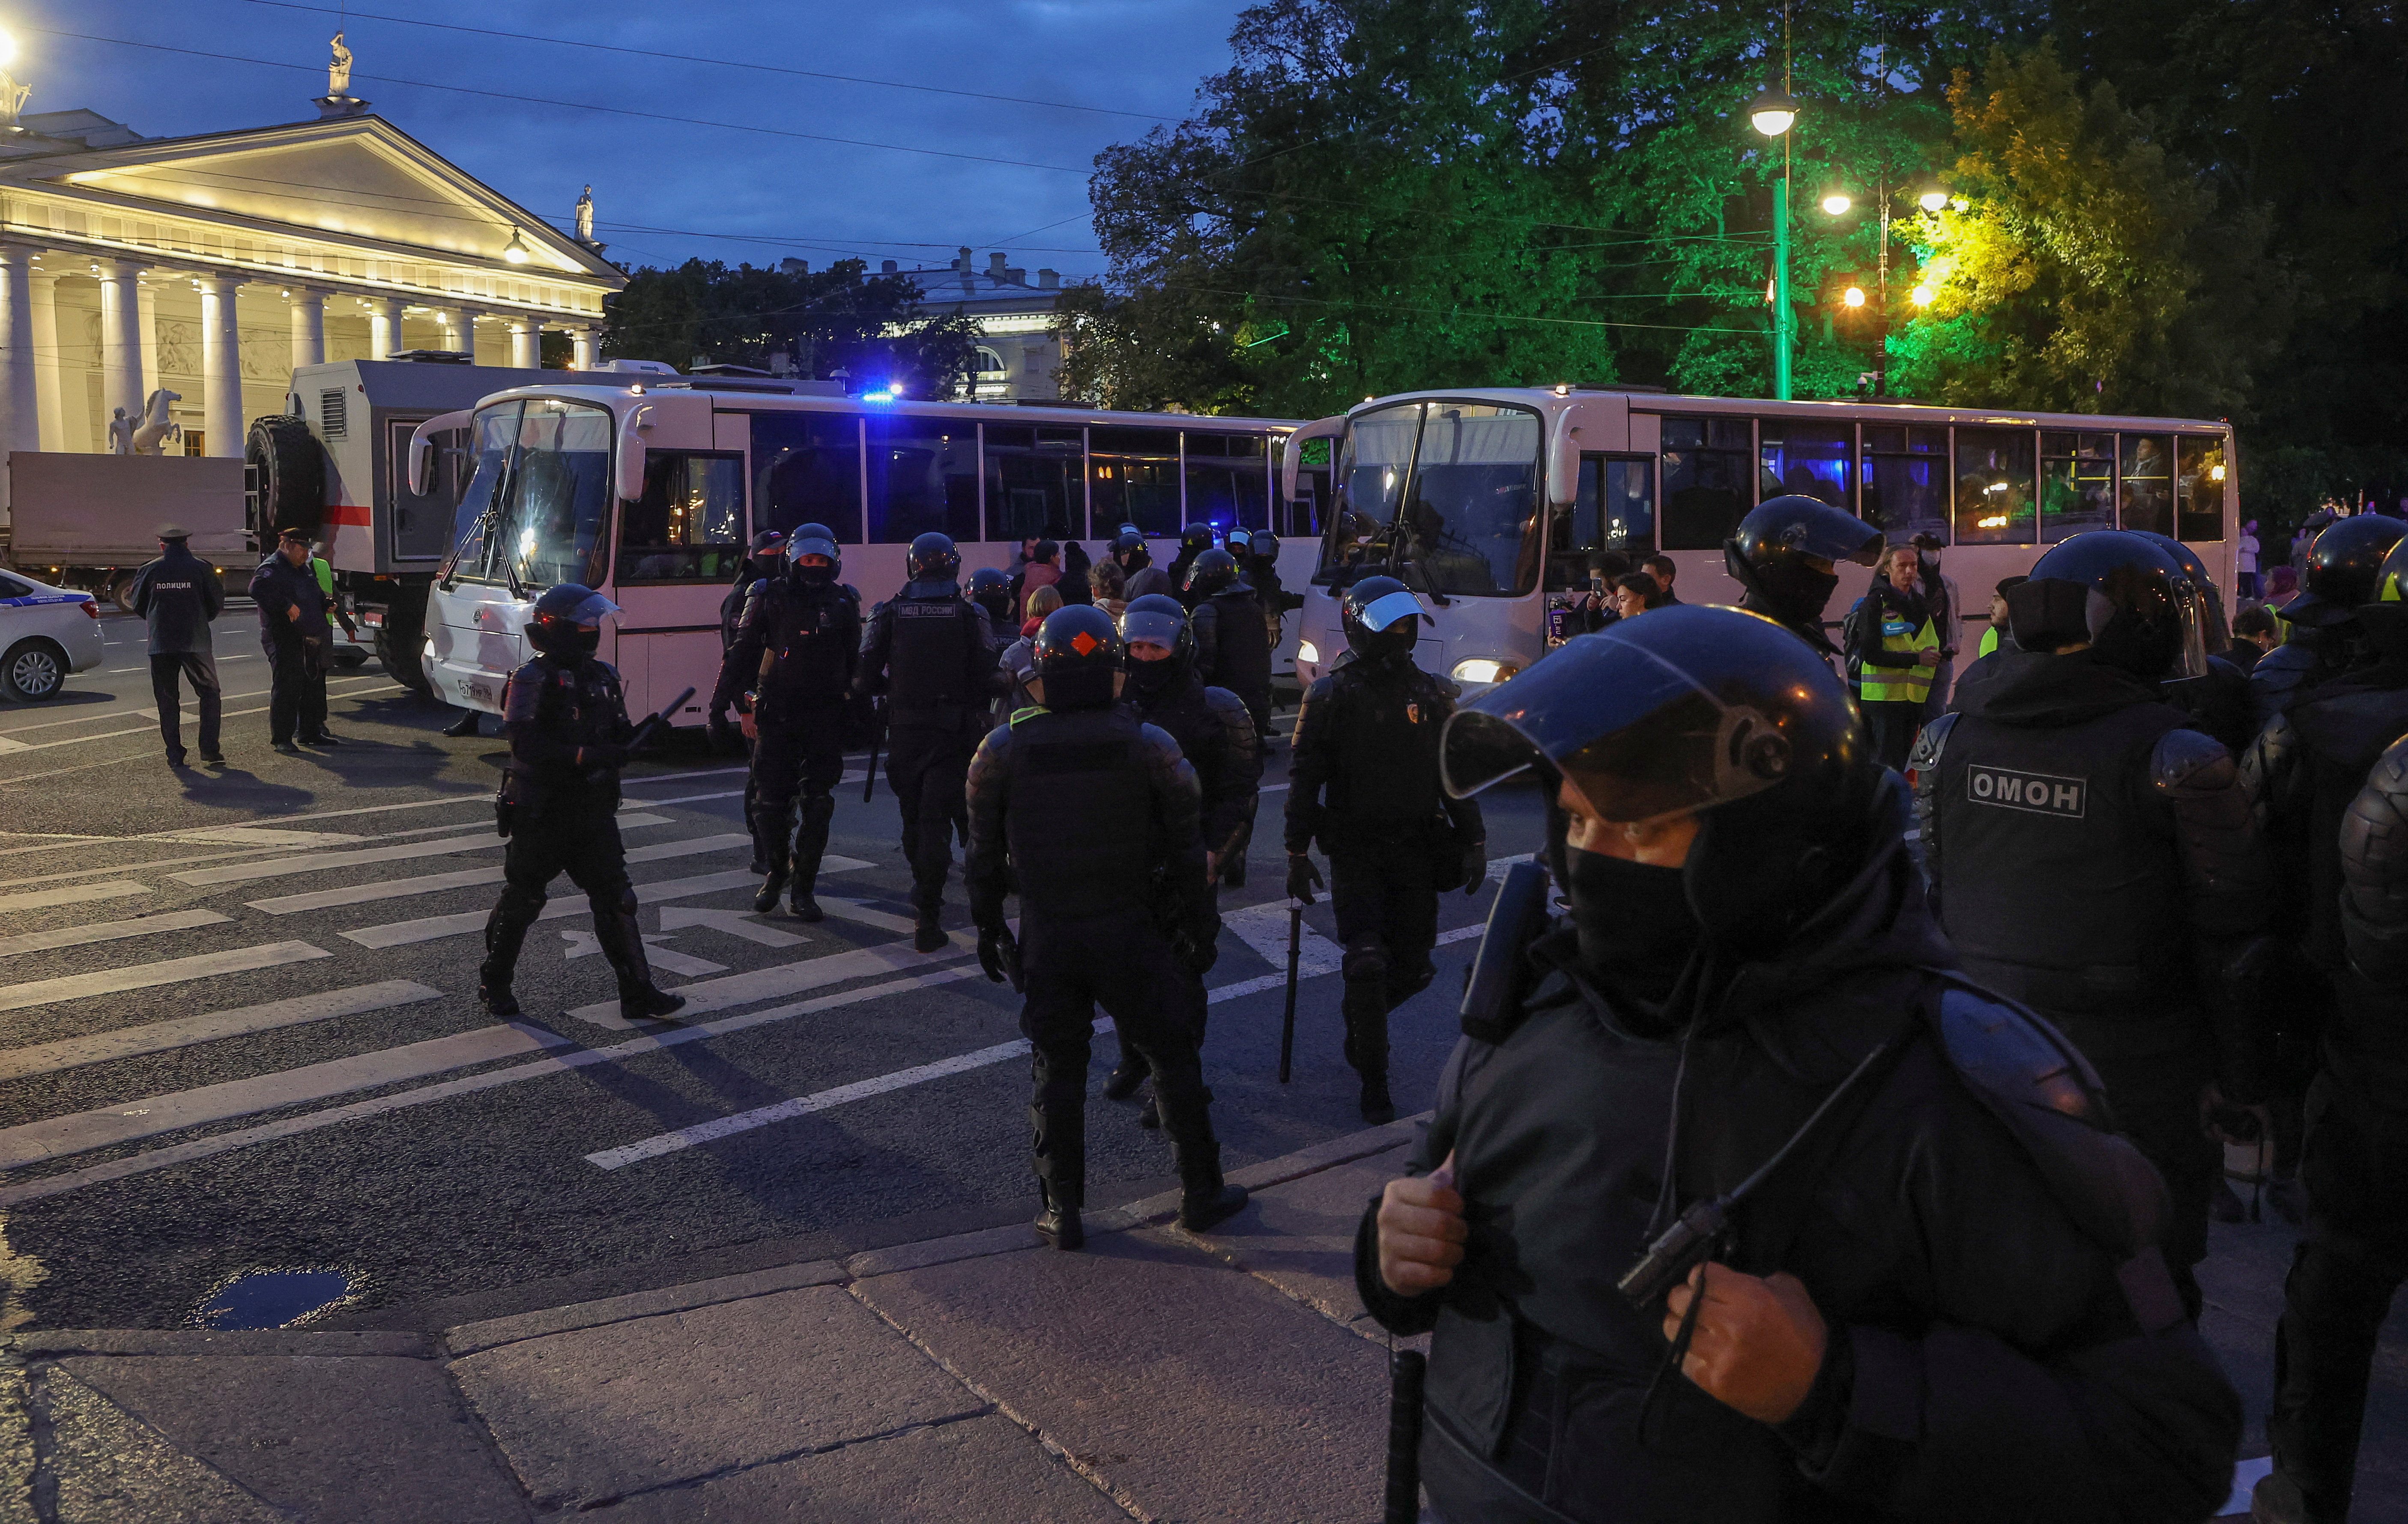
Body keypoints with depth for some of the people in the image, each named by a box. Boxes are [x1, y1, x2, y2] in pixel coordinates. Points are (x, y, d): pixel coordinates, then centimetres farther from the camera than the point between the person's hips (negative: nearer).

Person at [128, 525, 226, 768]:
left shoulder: (149, 570, 4)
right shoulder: (201, 568, -1)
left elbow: (137, 605, 11)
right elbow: (217, 604, 2)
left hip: (161, 645, 1)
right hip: (196, 642, -1)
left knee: (167, 700, 9)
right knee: (209, 694, 9)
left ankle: (175, 755, 7)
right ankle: (210, 749, -1)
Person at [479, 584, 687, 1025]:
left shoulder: (602, 676, 9)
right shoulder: (533, 680, -13)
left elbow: (618, 737, 15)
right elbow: (527, 746, -23)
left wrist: (642, 737, -8)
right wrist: (589, 756, -31)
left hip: (593, 811, 6)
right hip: (542, 813, -5)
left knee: (616, 899, 1)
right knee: (522, 899, 9)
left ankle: (639, 994, 4)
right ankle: (494, 984, 28)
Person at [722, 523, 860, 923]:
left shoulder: (844, 603, 7)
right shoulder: (770, 598, 1)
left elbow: (854, 662, 13)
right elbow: (744, 651, 3)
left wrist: (852, 712, 10)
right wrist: (745, 707, -1)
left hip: (826, 719, 1)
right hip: (776, 715, -1)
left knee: (818, 803, 1)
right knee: (770, 799, -1)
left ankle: (804, 887, 10)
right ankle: (775, 872, 23)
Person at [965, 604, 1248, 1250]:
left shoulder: (1004, 749, -4)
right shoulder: (1150, 746, -7)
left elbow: (985, 853, 2)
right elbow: (1186, 849, -2)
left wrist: (988, 928, 14)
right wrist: (1201, 926, 8)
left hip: (1047, 936, 1)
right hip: (1131, 931, -1)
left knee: (1056, 1070, 12)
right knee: (1171, 1058, 13)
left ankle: (1061, 1211, 17)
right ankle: (1200, 1194, 22)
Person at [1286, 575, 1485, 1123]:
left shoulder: (1430, 693, 7)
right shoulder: (1330, 694, -4)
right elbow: (1305, 778, -3)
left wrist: (1473, 841, 7)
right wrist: (1297, 854, -6)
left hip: (1416, 848, 4)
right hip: (1355, 847, -4)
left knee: (1413, 967, 5)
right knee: (1367, 963, -11)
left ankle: (1357, 1009, 38)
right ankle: (1374, 1079, 4)